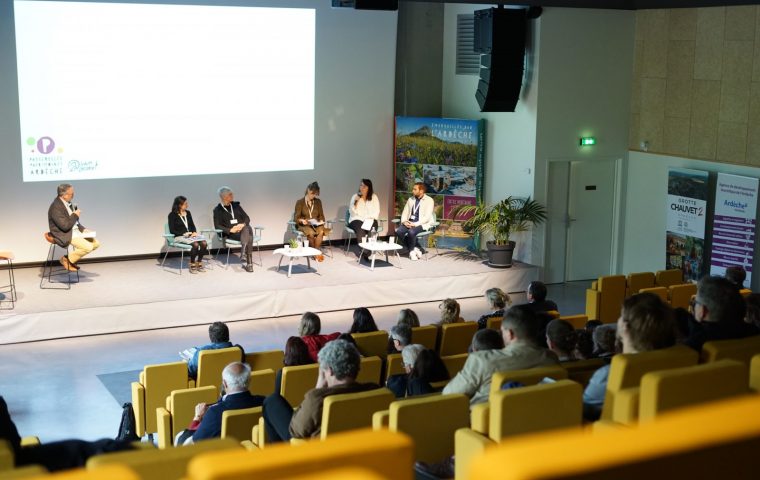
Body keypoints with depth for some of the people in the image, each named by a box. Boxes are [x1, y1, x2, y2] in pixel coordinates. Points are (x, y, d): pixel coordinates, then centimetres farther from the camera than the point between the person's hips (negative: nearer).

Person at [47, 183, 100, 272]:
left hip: (75, 231, 10)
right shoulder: (56, 207, -22)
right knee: (88, 247, -24)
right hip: (65, 235, -10)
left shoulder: (68, 203, 8)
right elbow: (65, 226, -26)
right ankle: (67, 259, -3)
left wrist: (83, 229, 3)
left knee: (96, 243, 2)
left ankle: (73, 258, 10)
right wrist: (75, 215, -13)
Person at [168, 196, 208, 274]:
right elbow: (172, 230, -6)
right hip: (179, 237, -5)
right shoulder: (172, 215, -2)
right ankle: (192, 265, -17)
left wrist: (194, 232, -3)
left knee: (204, 243, -25)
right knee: (195, 244, -34)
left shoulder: (188, 213, 15)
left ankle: (199, 263, -10)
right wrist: (184, 234, -17)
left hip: (191, 234, 6)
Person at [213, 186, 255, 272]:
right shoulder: (218, 210, 8)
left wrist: (243, 224, -9)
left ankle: (243, 254, -50)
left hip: (242, 229, 4)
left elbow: (247, 218, 15)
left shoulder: (236, 205, 20)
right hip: (230, 234, -4)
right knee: (248, 236, -36)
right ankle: (249, 262, -47)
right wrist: (230, 230, -16)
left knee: (248, 228, -36)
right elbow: (217, 226, -1)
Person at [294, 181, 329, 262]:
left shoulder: (318, 202, 11)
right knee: (311, 233, -37)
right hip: (304, 225, -3)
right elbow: (296, 218, -2)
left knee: (321, 231, -34)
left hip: (316, 225, 3)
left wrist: (321, 221, -7)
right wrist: (302, 221, -23)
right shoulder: (300, 202, -1)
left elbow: (321, 215, 15)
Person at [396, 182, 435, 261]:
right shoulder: (410, 200, 15)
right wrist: (404, 221, -8)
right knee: (398, 231, -24)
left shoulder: (429, 200, -4)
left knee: (411, 232, -36)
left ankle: (412, 251, -7)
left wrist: (415, 224, -23)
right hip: (409, 222, 6)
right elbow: (405, 213, 14)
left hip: (422, 224, -5)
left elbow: (427, 217, -13)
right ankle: (414, 249, -10)